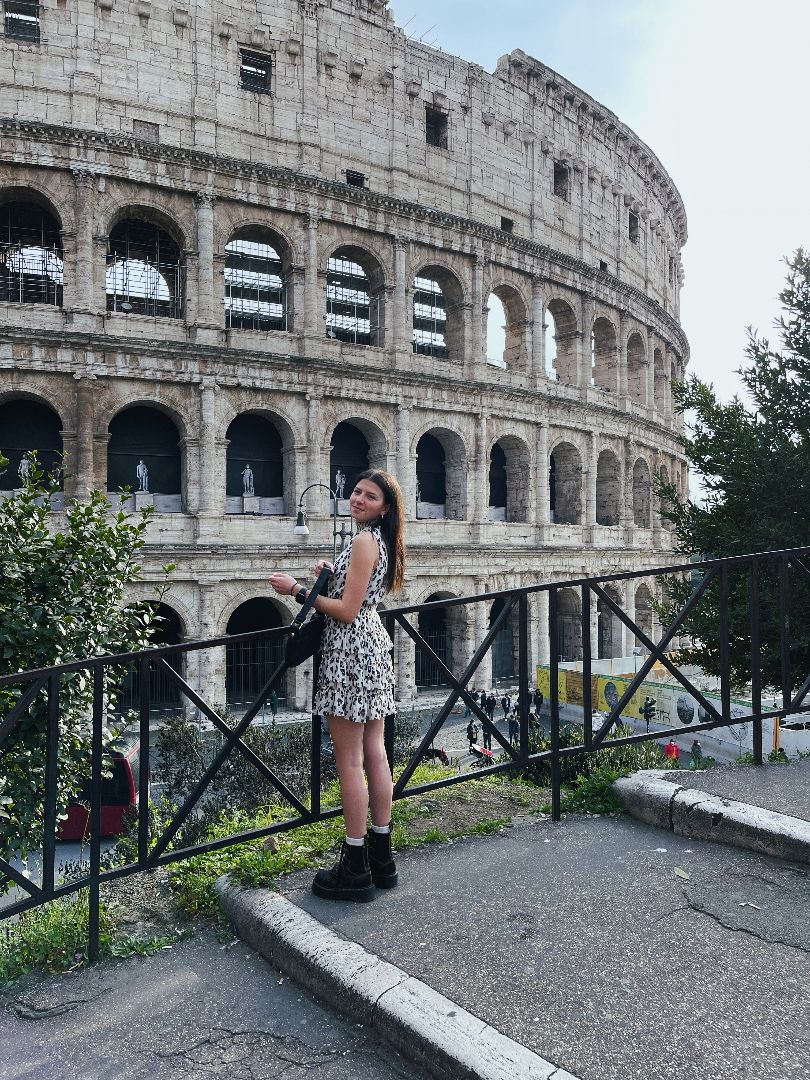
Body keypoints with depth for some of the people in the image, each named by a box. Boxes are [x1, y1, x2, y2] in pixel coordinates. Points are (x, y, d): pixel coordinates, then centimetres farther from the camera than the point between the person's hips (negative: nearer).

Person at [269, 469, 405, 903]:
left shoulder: (364, 541, -15)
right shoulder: (379, 541, 15)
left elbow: (346, 611, -18)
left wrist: (297, 590, -12)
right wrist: (329, 576, 6)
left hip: (351, 653, -10)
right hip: (372, 647, 10)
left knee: (349, 762, -2)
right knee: (374, 754, 13)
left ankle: (355, 870, 8)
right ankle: (381, 859, 23)